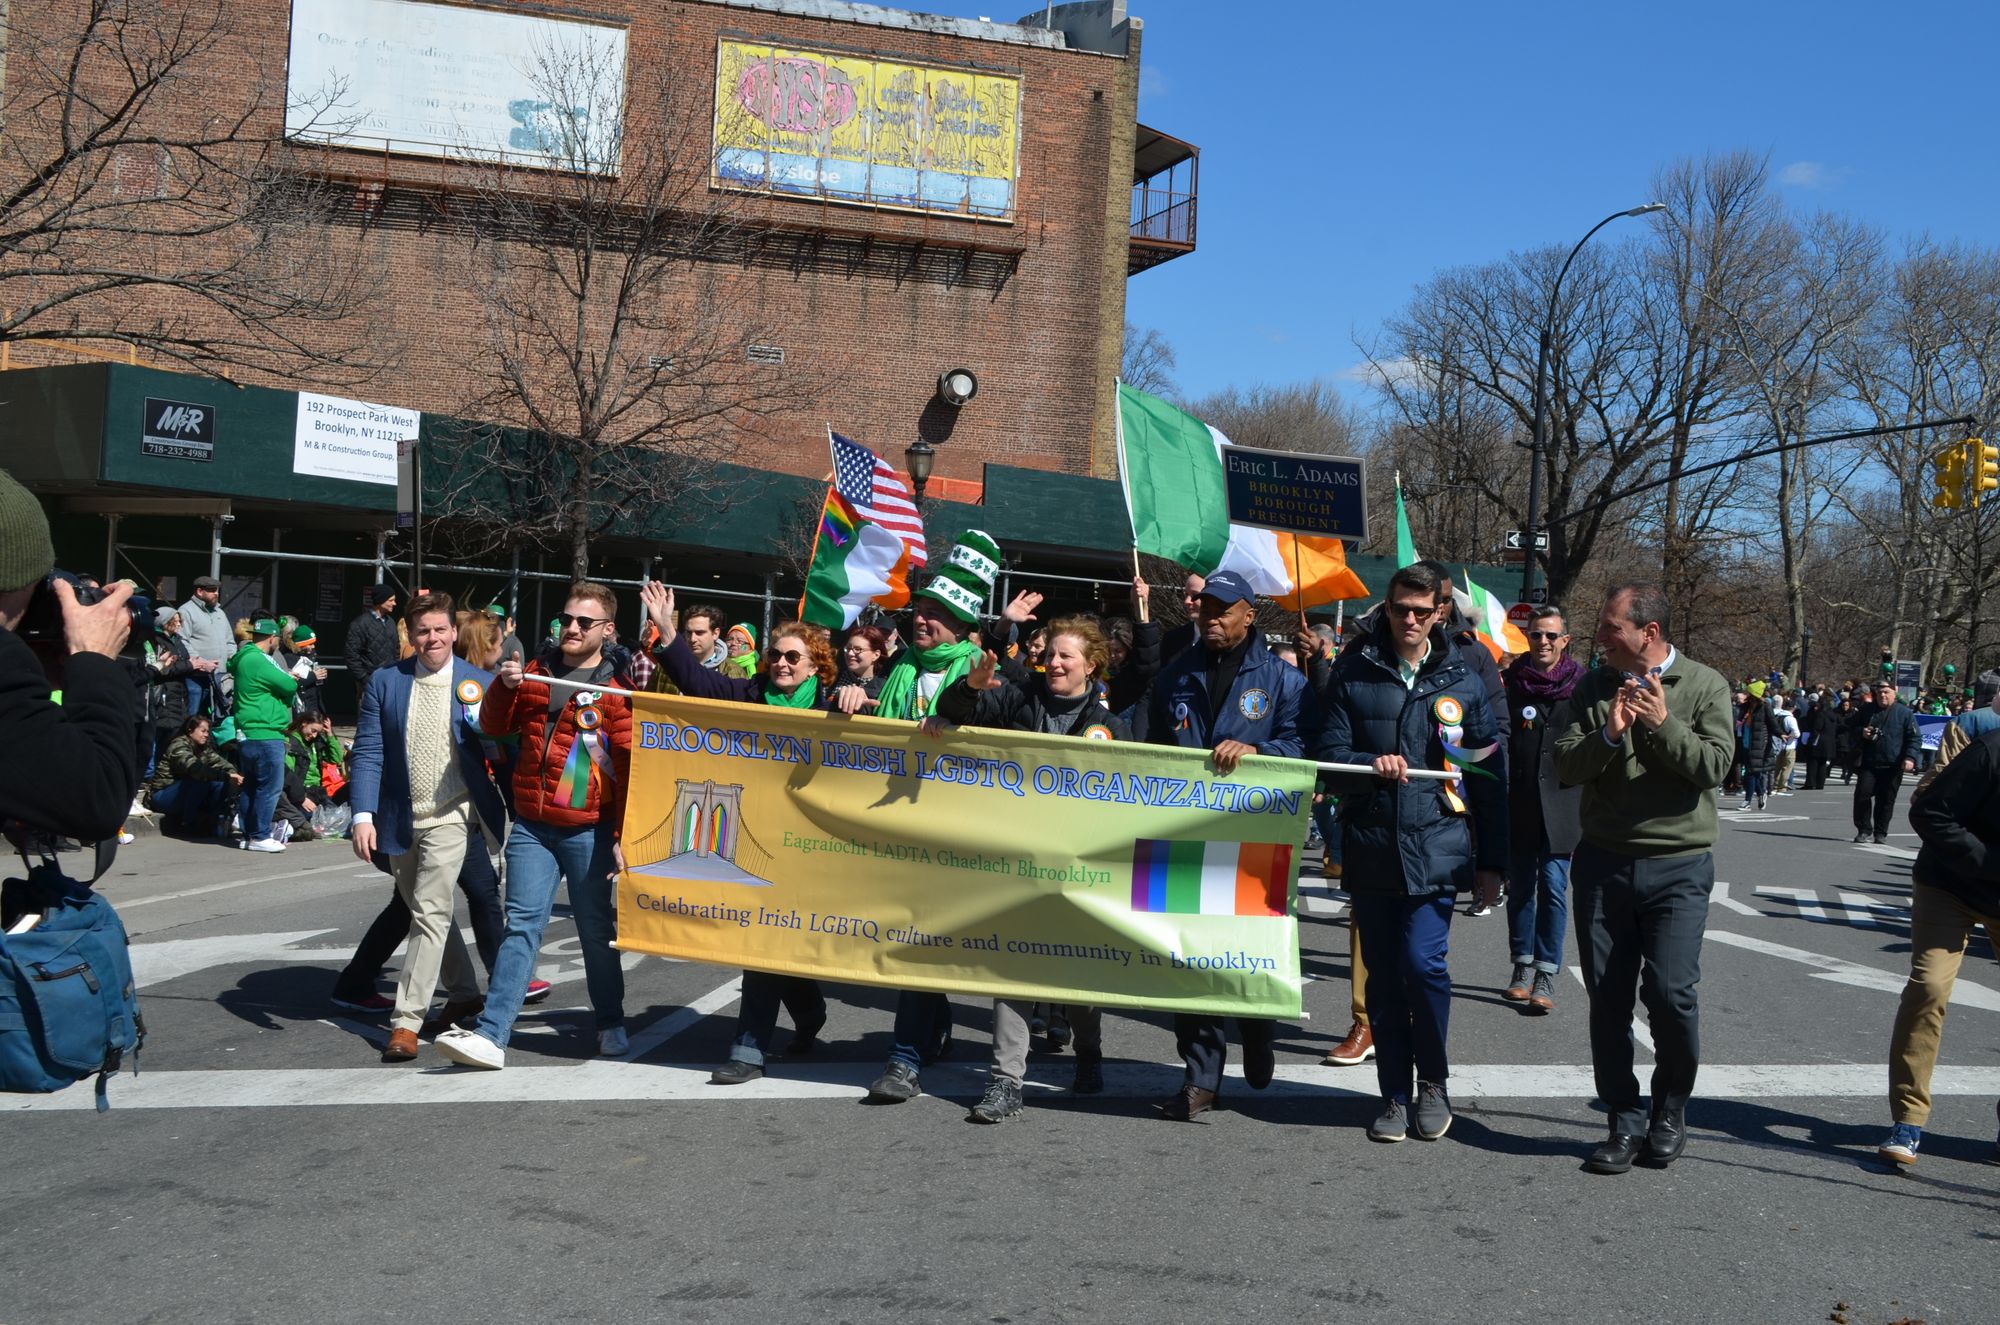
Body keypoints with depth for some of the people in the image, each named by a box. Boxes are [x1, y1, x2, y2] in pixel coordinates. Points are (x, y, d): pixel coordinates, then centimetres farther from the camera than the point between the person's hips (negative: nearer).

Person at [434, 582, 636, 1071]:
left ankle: (611, 1025, 25)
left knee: (597, 930, 9)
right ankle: (491, 1035, -9)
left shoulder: (616, 687, -5)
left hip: (589, 831, -3)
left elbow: (630, 766, -8)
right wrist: (505, 686, -4)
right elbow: (494, 727, 17)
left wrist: (624, 836, -11)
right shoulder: (536, 672, 11)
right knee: (521, 926, -4)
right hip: (532, 827, 3)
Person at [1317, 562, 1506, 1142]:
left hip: (1437, 846, -2)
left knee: (1422, 962, -13)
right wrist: (1370, 762, -18)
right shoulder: (1354, 673, 6)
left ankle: (1433, 1083, 10)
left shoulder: (1464, 679, 5)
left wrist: (1492, 861, 5)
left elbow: (1490, 771, 7)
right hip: (1371, 848, 2)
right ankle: (1396, 1094, 19)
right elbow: (1329, 753, 4)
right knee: (1383, 975, 7)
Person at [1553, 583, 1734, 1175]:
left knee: (1670, 992, -10)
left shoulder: (1704, 686, -1)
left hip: (1678, 865, -3)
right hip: (1602, 861, 3)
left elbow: (1713, 766, -12)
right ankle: (1625, 1121, 14)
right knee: (1608, 995, 3)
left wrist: (1662, 722, -21)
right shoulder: (1594, 687, 8)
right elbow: (1565, 765, -1)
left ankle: (1670, 1112, 13)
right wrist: (1609, 733, -18)